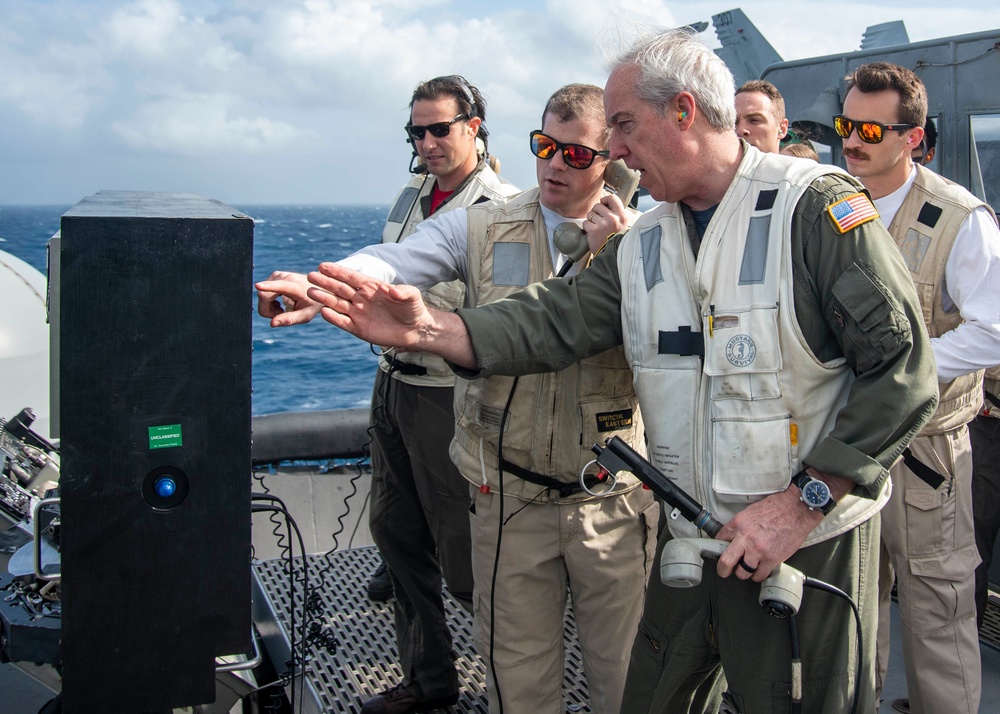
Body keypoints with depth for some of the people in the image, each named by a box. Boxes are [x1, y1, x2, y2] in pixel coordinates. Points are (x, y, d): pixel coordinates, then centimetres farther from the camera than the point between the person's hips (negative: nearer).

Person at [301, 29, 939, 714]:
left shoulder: (815, 204, -12)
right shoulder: (643, 246, 9)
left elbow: (902, 365, -17)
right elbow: (553, 322, -2)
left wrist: (803, 501, -20)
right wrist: (427, 326, -18)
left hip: (810, 541, -5)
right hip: (690, 545, 6)